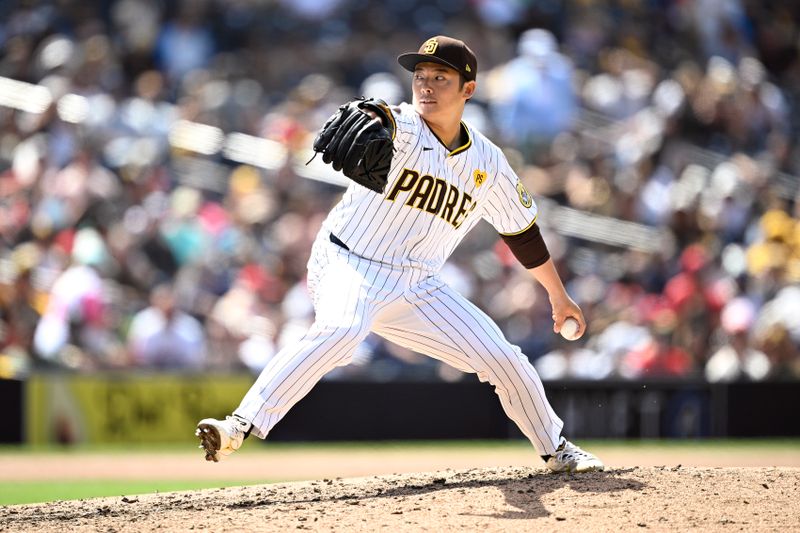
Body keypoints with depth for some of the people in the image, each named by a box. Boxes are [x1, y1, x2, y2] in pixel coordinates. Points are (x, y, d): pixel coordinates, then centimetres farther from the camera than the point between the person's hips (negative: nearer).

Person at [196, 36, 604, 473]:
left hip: (415, 289, 5)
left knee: (503, 358, 1)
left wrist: (558, 295, 25)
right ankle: (240, 426, -45)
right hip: (349, 268, -5)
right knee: (341, 329, -37)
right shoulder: (401, 128, -11)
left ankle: (555, 450, 28)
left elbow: (522, 231, 19)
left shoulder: (488, 162, 5)